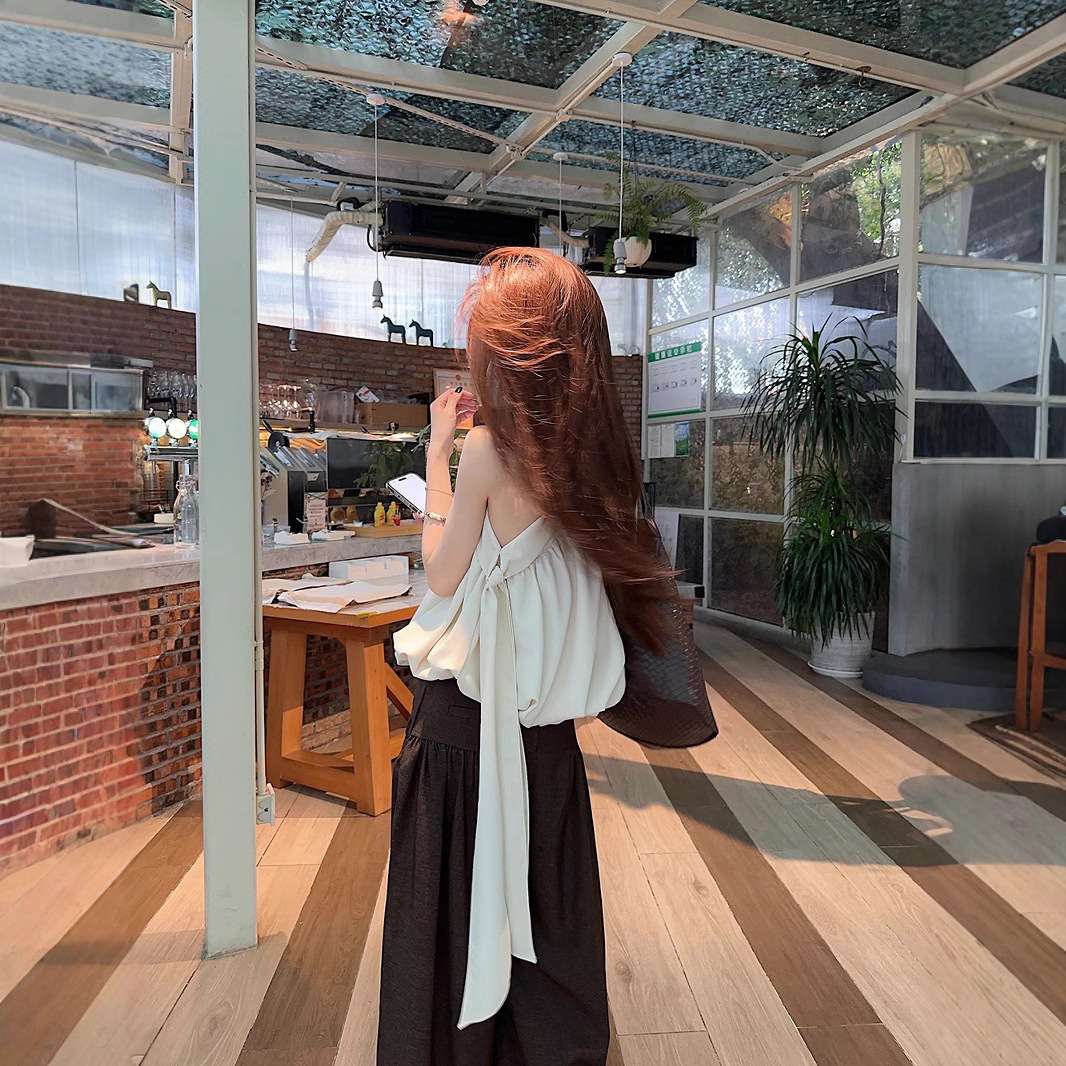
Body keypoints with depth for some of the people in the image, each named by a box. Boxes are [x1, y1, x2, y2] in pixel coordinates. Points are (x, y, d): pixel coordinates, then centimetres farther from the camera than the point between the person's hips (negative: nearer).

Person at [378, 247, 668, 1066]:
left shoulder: (487, 450, -18)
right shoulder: (584, 448, -1)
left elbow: (443, 575, -8)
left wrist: (438, 452, -4)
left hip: (468, 713, -6)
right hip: (544, 715, 6)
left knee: (461, 903, 13)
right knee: (543, 893, 21)